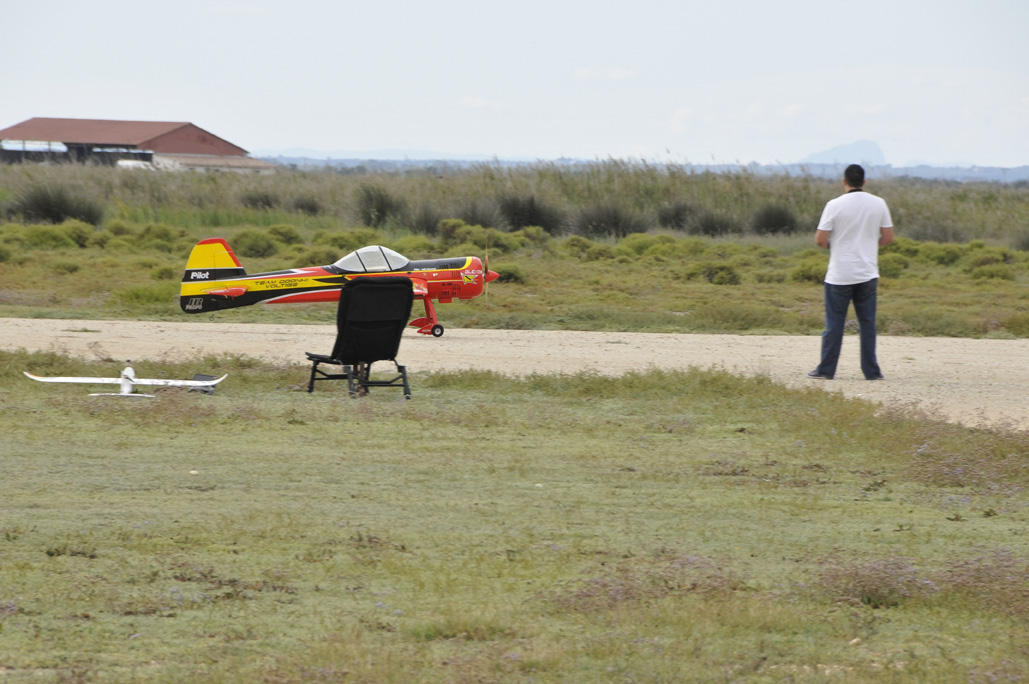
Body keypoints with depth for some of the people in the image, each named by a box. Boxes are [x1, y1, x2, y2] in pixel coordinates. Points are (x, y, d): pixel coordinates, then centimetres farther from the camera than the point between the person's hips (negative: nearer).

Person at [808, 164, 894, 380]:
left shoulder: (835, 205, -9)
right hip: (868, 273, 2)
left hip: (839, 275, -2)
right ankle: (871, 371, 6)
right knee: (867, 322, 7)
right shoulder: (878, 204, 1)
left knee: (834, 323, 3)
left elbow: (820, 240, -9)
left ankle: (826, 370, 6)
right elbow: (888, 237, 5)